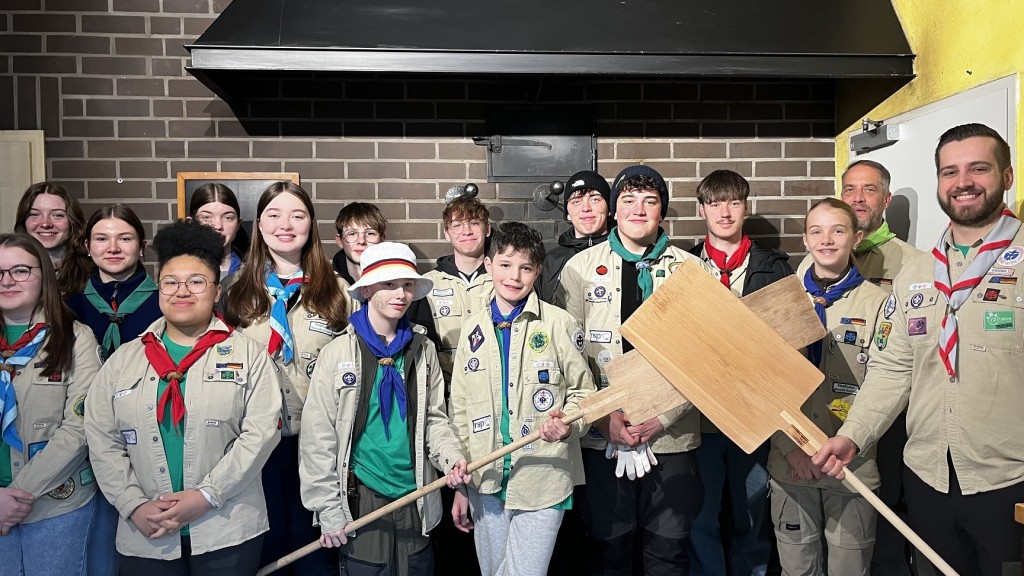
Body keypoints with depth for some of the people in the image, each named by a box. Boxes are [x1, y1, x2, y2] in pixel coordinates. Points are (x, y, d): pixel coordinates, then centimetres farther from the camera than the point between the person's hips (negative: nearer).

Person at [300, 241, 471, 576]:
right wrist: (329, 510, -7)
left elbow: (434, 419, 8)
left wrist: (452, 459, -11)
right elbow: (318, 438, -6)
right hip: (361, 499, -3)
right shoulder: (338, 353, -7)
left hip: (416, 499, 3)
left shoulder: (423, 350, 2)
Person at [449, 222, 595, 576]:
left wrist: (569, 425, -19)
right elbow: (461, 407, 10)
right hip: (485, 483, 4)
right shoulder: (474, 327, 6)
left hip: (542, 483, -4)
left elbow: (582, 391, 3)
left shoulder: (558, 324, -7)